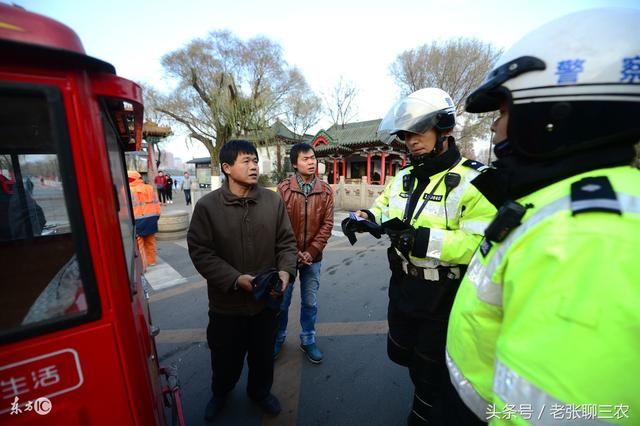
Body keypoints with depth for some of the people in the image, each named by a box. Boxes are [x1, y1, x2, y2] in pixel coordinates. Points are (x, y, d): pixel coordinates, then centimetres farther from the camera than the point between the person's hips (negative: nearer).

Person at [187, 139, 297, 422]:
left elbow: (286, 241, -1)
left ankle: (260, 391, 55)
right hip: (226, 302, -1)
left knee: (263, 355, 24)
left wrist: (285, 270, -18)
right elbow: (200, 252, -13)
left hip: (267, 299, 2)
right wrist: (236, 279, -22)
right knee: (226, 358, 23)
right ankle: (220, 393, 57)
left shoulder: (273, 201, -7)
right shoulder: (207, 206, -13)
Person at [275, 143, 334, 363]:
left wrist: (311, 251, -11)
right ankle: (278, 338, 38)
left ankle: (308, 340, 36)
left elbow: (327, 224, -4)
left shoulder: (326, 190, -2)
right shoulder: (284, 188, -7)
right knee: (282, 301, 14)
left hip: (313, 257, 1)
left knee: (310, 302, 14)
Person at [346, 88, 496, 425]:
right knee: (399, 352, 28)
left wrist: (424, 240, -37)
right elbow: (381, 209, 15)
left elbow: (481, 244, -28)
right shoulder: (402, 179, 4)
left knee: (430, 371, 16)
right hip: (402, 286, 7)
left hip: (444, 296, -6)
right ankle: (425, 375, 60)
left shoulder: (473, 182, -19)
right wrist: (362, 218, -5)